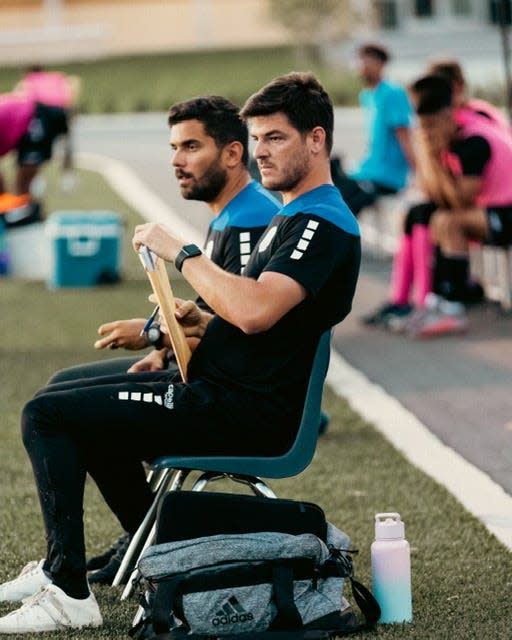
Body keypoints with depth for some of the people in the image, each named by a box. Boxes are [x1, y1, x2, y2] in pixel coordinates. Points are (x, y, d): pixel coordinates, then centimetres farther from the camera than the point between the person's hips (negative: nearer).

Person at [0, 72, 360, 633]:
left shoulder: (322, 225, -17)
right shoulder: (291, 218, 17)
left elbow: (256, 312, -32)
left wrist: (181, 253, -21)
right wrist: (196, 325, 10)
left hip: (242, 414, -11)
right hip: (217, 388, 11)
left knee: (45, 416, -11)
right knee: (68, 398, 26)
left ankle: (69, 593, -10)